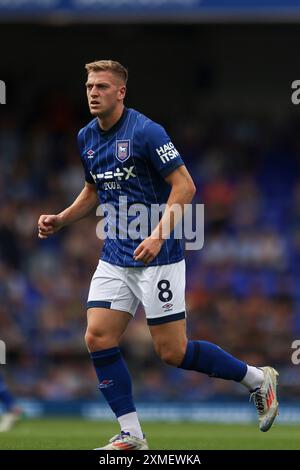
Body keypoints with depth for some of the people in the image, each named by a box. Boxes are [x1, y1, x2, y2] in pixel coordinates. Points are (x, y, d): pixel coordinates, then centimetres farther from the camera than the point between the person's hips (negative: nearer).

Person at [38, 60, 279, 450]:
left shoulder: (145, 132, -15)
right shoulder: (87, 138, 9)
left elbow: (184, 185, -16)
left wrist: (159, 235, -25)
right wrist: (59, 220, 10)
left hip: (157, 257, -7)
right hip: (115, 258, 7)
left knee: (172, 352, -5)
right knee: (98, 339, -5)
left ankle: (259, 380, 15)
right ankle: (131, 435, 2)